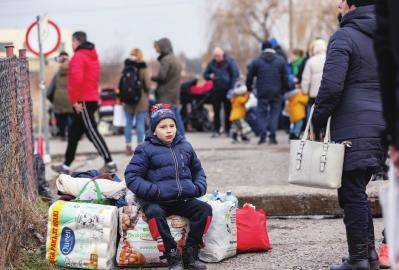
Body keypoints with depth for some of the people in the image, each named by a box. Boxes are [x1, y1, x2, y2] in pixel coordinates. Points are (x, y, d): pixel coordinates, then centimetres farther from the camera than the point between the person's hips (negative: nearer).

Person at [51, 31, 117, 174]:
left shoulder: (78, 56, -13)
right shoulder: (93, 55, 16)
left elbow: (76, 79, -23)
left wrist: (75, 100, -18)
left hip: (82, 102, -9)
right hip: (92, 98, 9)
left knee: (91, 132, -8)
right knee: (74, 134, 14)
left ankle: (109, 163, -11)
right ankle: (66, 166, 19)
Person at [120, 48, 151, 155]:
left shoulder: (126, 69, -1)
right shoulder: (143, 69, -9)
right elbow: (148, 85, -10)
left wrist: (122, 98, 8)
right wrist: (145, 93, 11)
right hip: (141, 100, -3)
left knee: (128, 123, 10)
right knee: (140, 124, 2)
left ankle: (128, 147, 11)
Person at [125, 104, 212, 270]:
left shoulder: (185, 146, 17)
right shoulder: (146, 150, 3)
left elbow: (197, 170, 30)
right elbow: (131, 177, -3)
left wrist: (199, 187, 9)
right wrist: (154, 191, -15)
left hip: (184, 199, 4)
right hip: (157, 201, -4)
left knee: (205, 209, -22)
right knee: (154, 213, -37)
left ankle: (190, 253, -15)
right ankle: (172, 256, -29)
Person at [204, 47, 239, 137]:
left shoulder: (229, 62, -2)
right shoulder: (211, 63, 8)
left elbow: (235, 74, -2)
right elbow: (205, 74, 16)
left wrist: (232, 87, -9)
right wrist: (210, 76, -8)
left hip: (227, 90, -2)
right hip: (216, 91, 3)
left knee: (228, 111, 1)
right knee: (216, 111, 0)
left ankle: (227, 130, 9)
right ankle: (216, 130, 4)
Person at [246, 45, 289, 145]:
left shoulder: (256, 61, 4)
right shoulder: (280, 61, 7)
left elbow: (249, 76, 5)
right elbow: (285, 77, 8)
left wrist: (249, 88, 16)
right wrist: (284, 90, 15)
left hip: (262, 92, -1)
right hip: (276, 92, 1)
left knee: (261, 112, 6)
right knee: (275, 112, 6)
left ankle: (263, 135, -7)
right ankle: (272, 136, -2)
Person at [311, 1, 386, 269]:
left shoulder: (344, 37, -9)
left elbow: (331, 85, -17)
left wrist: (318, 121, -6)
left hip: (353, 128, -8)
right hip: (382, 126, 8)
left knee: (352, 193, -2)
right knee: (358, 191, 18)